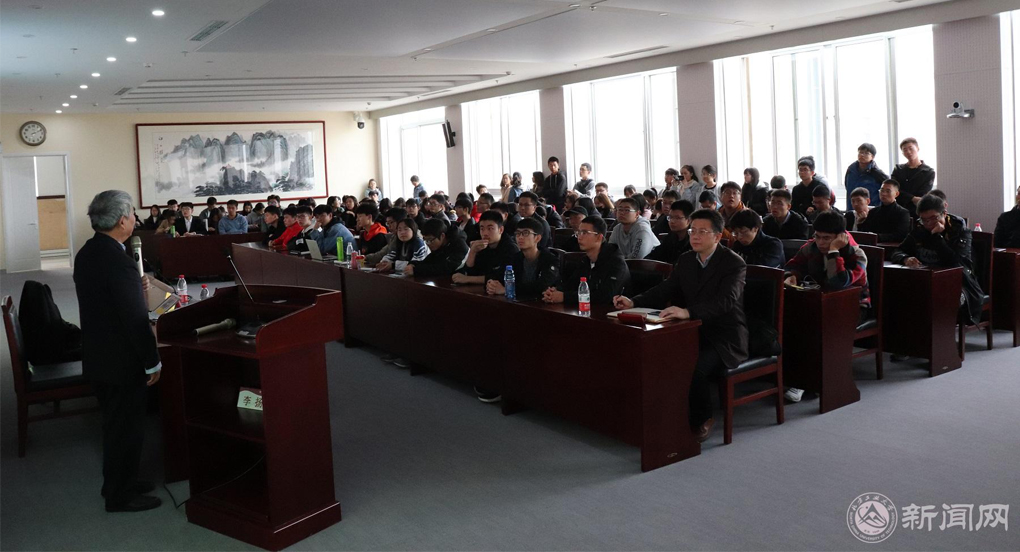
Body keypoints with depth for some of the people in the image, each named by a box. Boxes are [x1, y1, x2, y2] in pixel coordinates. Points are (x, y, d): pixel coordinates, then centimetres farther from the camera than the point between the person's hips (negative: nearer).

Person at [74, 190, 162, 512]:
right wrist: (153, 362, -15)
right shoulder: (119, 263, -25)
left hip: (97, 356, 9)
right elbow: (136, 320, -24)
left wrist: (136, 289, 6)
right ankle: (121, 496, 19)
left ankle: (117, 483, 36)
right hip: (122, 362, -9)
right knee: (127, 428, 6)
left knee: (115, 423, 22)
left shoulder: (86, 254, 3)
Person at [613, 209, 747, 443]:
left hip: (725, 338, -6)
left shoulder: (734, 263, -12)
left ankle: (702, 420, -4)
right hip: (696, 333, 6)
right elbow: (665, 290, 9)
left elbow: (725, 301, -28)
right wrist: (634, 302, -10)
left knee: (695, 366, -32)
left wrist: (687, 312, -44)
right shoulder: (686, 259, 9)